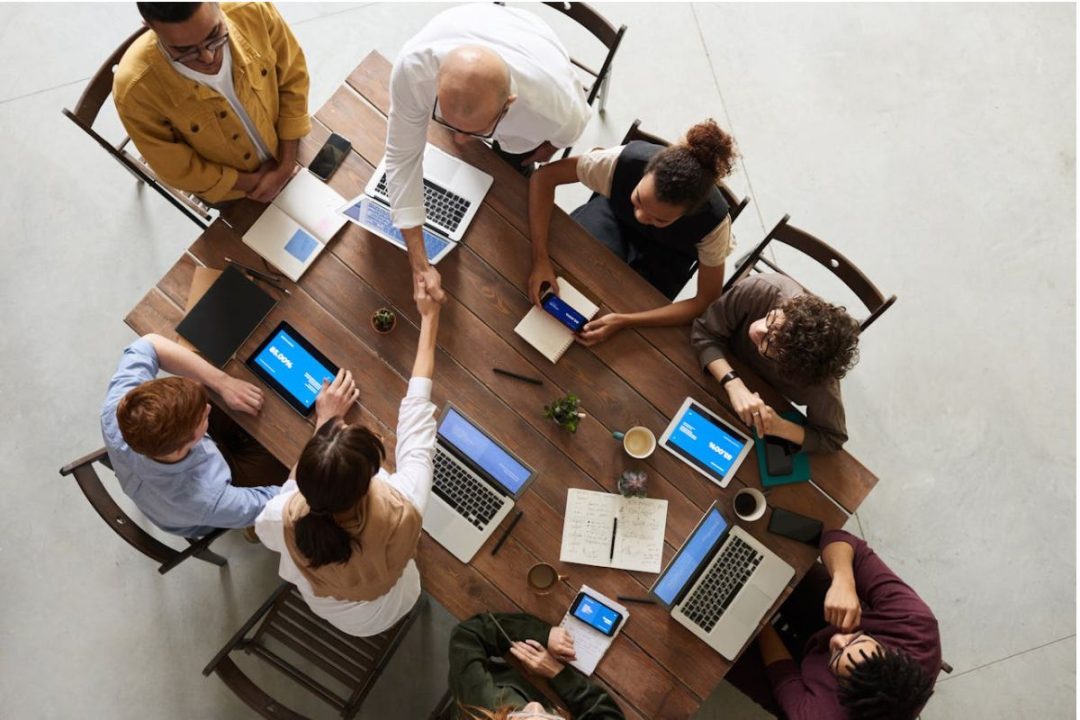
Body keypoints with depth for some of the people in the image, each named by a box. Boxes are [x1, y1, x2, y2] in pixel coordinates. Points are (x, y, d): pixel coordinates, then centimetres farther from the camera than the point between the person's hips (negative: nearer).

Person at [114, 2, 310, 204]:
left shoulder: (255, 14, -32)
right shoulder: (137, 90, -38)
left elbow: (293, 82, -16)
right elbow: (179, 170, -23)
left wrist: (286, 165, -19)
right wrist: (254, 181, -18)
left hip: (286, 153, 2)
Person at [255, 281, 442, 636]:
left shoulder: (286, 519, -41)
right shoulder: (401, 511, -46)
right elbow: (416, 414, -31)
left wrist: (325, 422, -14)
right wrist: (429, 318, -18)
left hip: (321, 606, 1)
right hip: (387, 610, 0)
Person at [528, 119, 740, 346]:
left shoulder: (713, 220, -38)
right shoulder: (625, 160, -39)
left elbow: (707, 302, -28)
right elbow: (544, 176, -29)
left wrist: (624, 321, -39)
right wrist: (540, 259, -39)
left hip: (665, 254, 0)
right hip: (615, 213, 1)